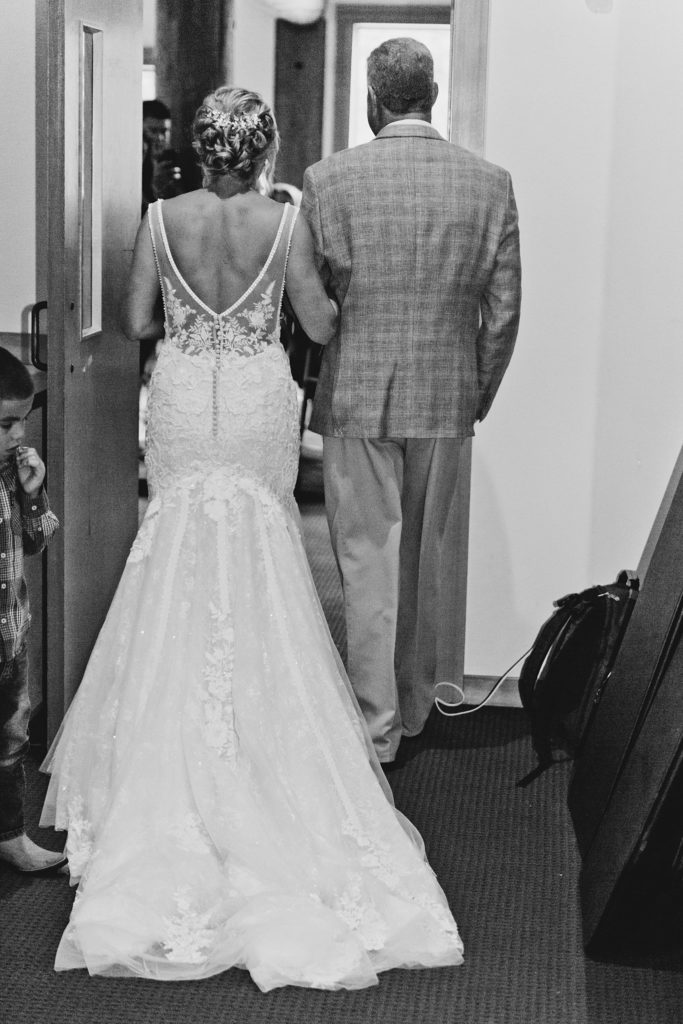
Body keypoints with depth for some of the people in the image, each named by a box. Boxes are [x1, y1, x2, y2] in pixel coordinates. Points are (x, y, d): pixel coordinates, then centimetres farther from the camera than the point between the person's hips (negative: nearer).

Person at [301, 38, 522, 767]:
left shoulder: (328, 179, -8)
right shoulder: (490, 183, -1)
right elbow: (504, 310, 2)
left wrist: (300, 387, 13)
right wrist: (479, 394, 15)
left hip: (357, 395, -3)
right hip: (445, 398, 3)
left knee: (368, 561, 4)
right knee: (428, 558, 16)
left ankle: (378, 729, 9)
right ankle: (416, 704, 30)